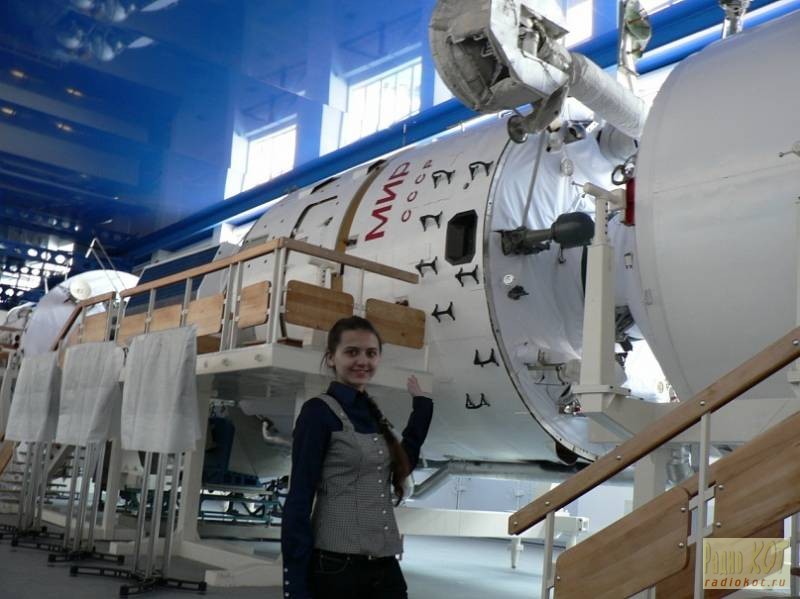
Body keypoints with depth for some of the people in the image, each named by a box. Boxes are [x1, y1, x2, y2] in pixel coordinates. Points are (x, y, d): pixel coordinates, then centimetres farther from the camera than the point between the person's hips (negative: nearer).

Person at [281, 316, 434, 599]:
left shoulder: (372, 412, 11)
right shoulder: (319, 411, -8)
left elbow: (402, 465, 25)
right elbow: (298, 501, -10)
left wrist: (421, 405, 23)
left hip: (385, 566, 7)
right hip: (336, 567, -6)